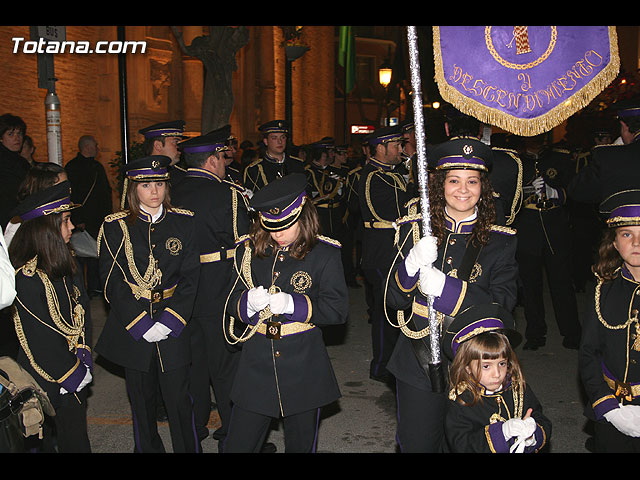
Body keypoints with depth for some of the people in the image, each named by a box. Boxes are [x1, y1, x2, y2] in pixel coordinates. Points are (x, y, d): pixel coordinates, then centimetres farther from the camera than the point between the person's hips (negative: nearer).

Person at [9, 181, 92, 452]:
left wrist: (83, 357, -3)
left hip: (76, 375, 7)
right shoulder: (27, 278, -23)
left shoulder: (67, 263, 3)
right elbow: (37, 340, -20)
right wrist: (71, 373, -13)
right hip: (49, 384, -7)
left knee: (77, 439, 18)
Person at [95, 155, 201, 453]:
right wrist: (141, 324, -14)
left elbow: (190, 277, -1)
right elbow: (112, 283, -5)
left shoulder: (183, 223, 1)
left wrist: (170, 320, -13)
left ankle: (188, 448, 18)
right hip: (132, 328, 0)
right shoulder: (115, 227, -2)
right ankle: (148, 448, 33)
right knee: (142, 401, 12)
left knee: (179, 399, 0)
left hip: (173, 326, 0)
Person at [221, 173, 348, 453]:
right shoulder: (249, 250, 3)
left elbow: (338, 310, -8)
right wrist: (248, 303, -17)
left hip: (304, 368, -2)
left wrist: (293, 304, -21)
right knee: (238, 444, 4)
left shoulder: (324, 254, -5)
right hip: (256, 365, 2)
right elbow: (232, 303, 7)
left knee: (301, 445, 14)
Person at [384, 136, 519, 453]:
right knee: (416, 444, 10)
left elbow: (503, 305, -11)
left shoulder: (500, 242, -1)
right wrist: (411, 266, -22)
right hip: (417, 366, 1)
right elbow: (394, 301, -1)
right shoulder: (414, 230, 0)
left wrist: (447, 288, -25)